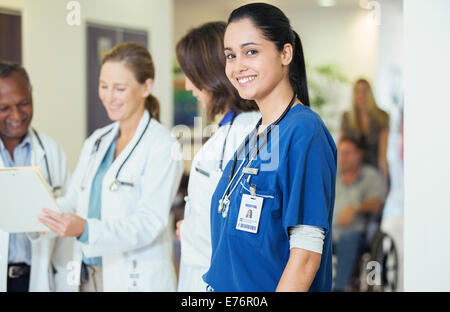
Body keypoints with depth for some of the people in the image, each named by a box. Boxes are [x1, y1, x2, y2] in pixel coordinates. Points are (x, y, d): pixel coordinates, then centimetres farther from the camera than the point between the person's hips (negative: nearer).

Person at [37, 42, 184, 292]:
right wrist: (43, 214, -14)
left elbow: (149, 222, -18)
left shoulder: (163, 147, -10)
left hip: (135, 279, -6)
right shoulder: (95, 142, 12)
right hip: (88, 276, 6)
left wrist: (86, 229, -31)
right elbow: (72, 201, 8)